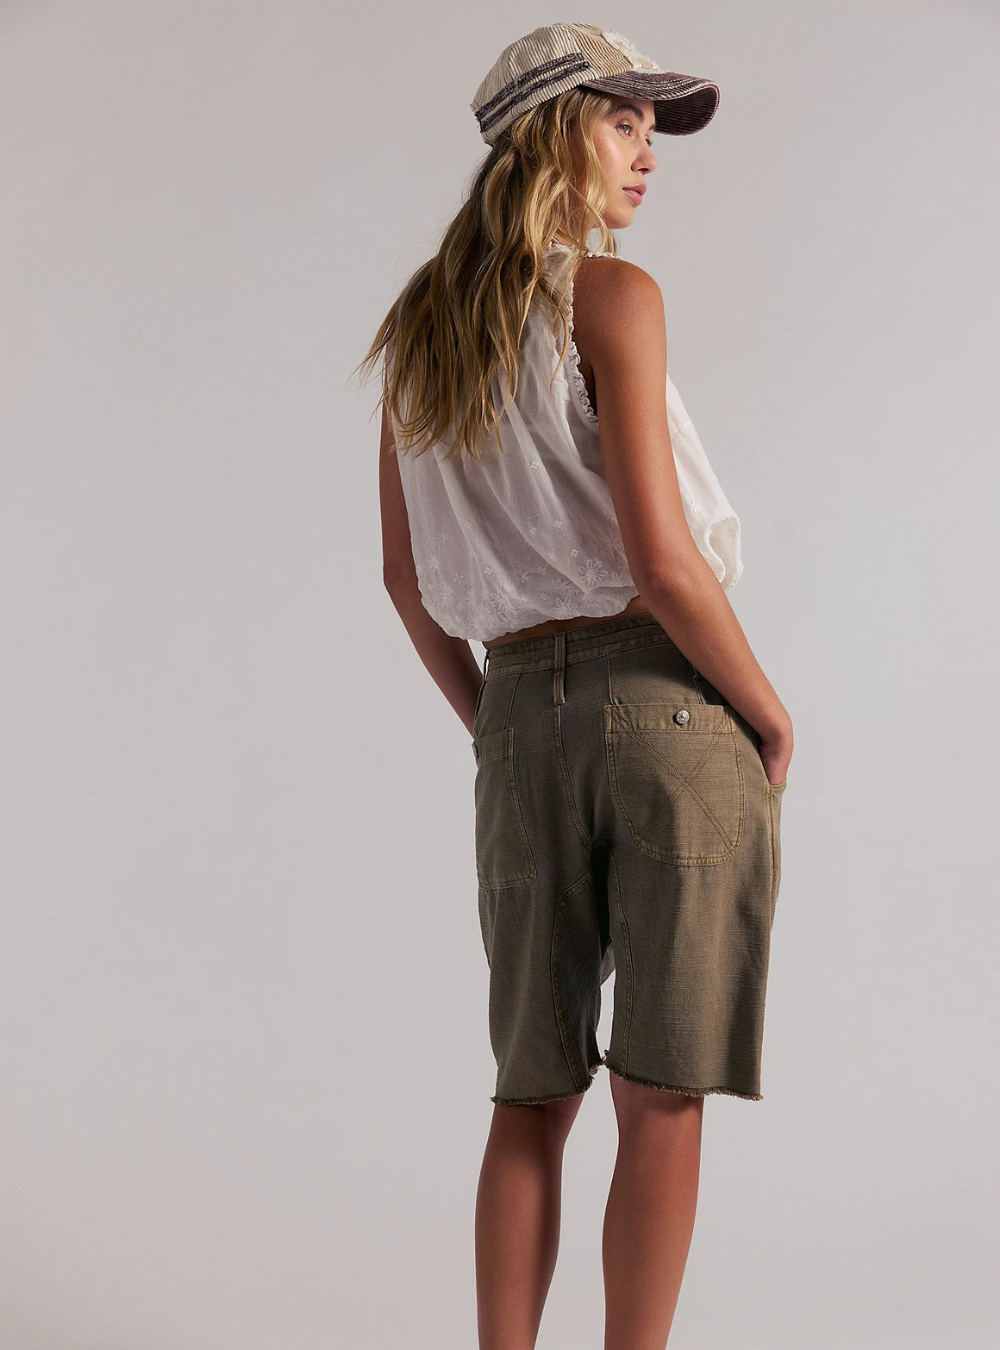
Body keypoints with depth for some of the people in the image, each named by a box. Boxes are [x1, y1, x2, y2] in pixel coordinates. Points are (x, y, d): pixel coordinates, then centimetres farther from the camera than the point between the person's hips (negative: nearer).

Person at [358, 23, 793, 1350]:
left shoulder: (419, 328, 12)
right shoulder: (611, 297, -8)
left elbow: (406, 583, 13)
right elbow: (662, 559, -16)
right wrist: (775, 720, -3)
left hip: (523, 721, 6)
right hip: (670, 704, -6)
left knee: (534, 1094, 13)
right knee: (661, 1096, 3)